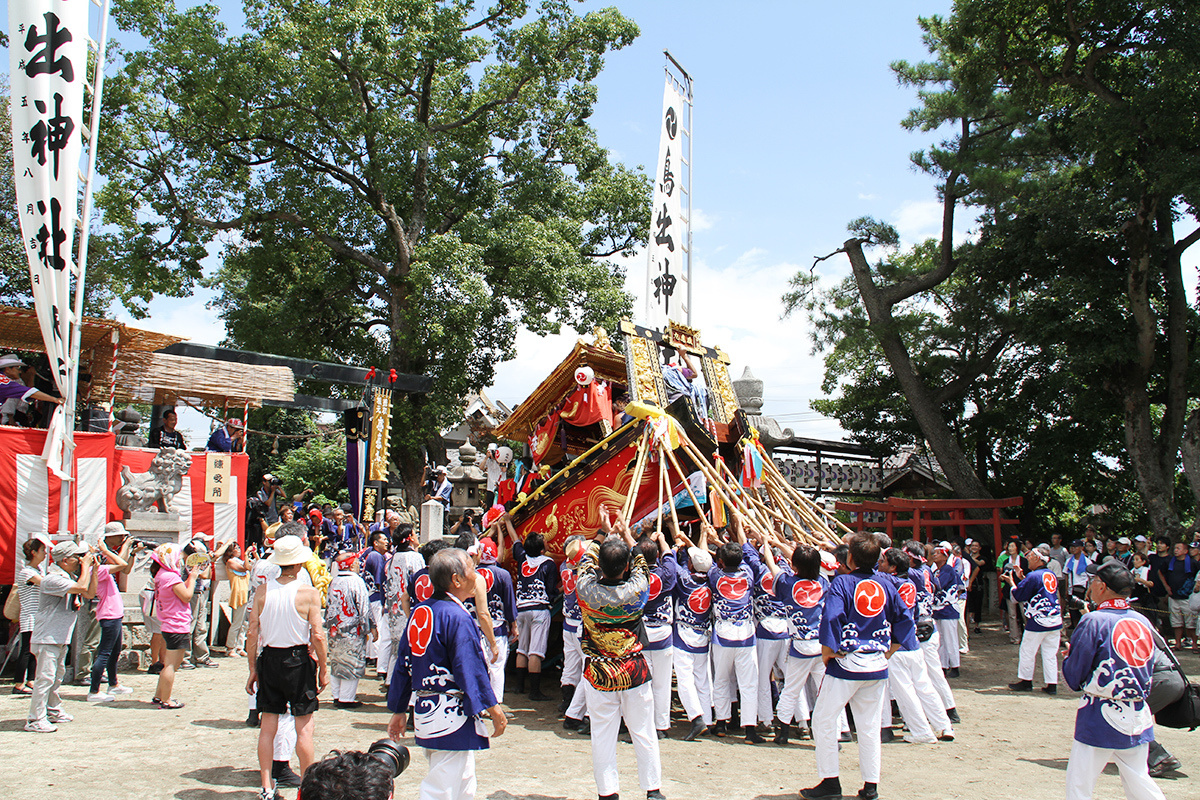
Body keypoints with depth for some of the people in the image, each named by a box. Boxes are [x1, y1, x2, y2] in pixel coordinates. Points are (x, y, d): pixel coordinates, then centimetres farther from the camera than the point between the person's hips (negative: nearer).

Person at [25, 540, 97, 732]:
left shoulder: (71, 577, 11)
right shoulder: (52, 579, -20)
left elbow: (90, 594, 11)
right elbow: (82, 587, -30)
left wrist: (94, 569, 3)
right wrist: (85, 565, -17)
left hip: (61, 638, 10)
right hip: (46, 639, -10)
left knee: (57, 675, 18)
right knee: (45, 677, -11)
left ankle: (53, 711, 30)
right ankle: (35, 720, -8)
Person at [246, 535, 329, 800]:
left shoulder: (262, 592, -3)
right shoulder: (308, 594, -11)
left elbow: (252, 634, 0)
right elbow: (317, 636, -12)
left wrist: (253, 670, 9)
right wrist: (323, 669, 0)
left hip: (269, 659, 3)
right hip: (298, 660, -3)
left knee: (267, 726, 11)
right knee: (304, 728, 6)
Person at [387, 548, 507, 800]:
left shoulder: (418, 613, 8)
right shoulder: (457, 618, -18)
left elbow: (402, 667, 12)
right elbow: (472, 670, -20)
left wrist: (398, 711, 19)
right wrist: (494, 710, -13)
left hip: (424, 711, 9)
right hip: (452, 718, -9)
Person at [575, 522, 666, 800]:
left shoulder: (586, 589, -14)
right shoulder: (636, 590, -16)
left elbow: (588, 558, 7)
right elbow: (641, 564, 7)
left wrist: (606, 537, 23)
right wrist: (627, 537, 21)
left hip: (598, 671, 0)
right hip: (634, 670, 0)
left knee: (602, 735, 9)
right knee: (644, 733, 12)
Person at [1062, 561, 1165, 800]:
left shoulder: (1093, 621, -13)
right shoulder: (1143, 622, 3)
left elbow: (1073, 679, -9)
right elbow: (1147, 673, 14)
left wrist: (1068, 657, 11)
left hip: (1101, 720, -6)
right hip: (1139, 721, 6)